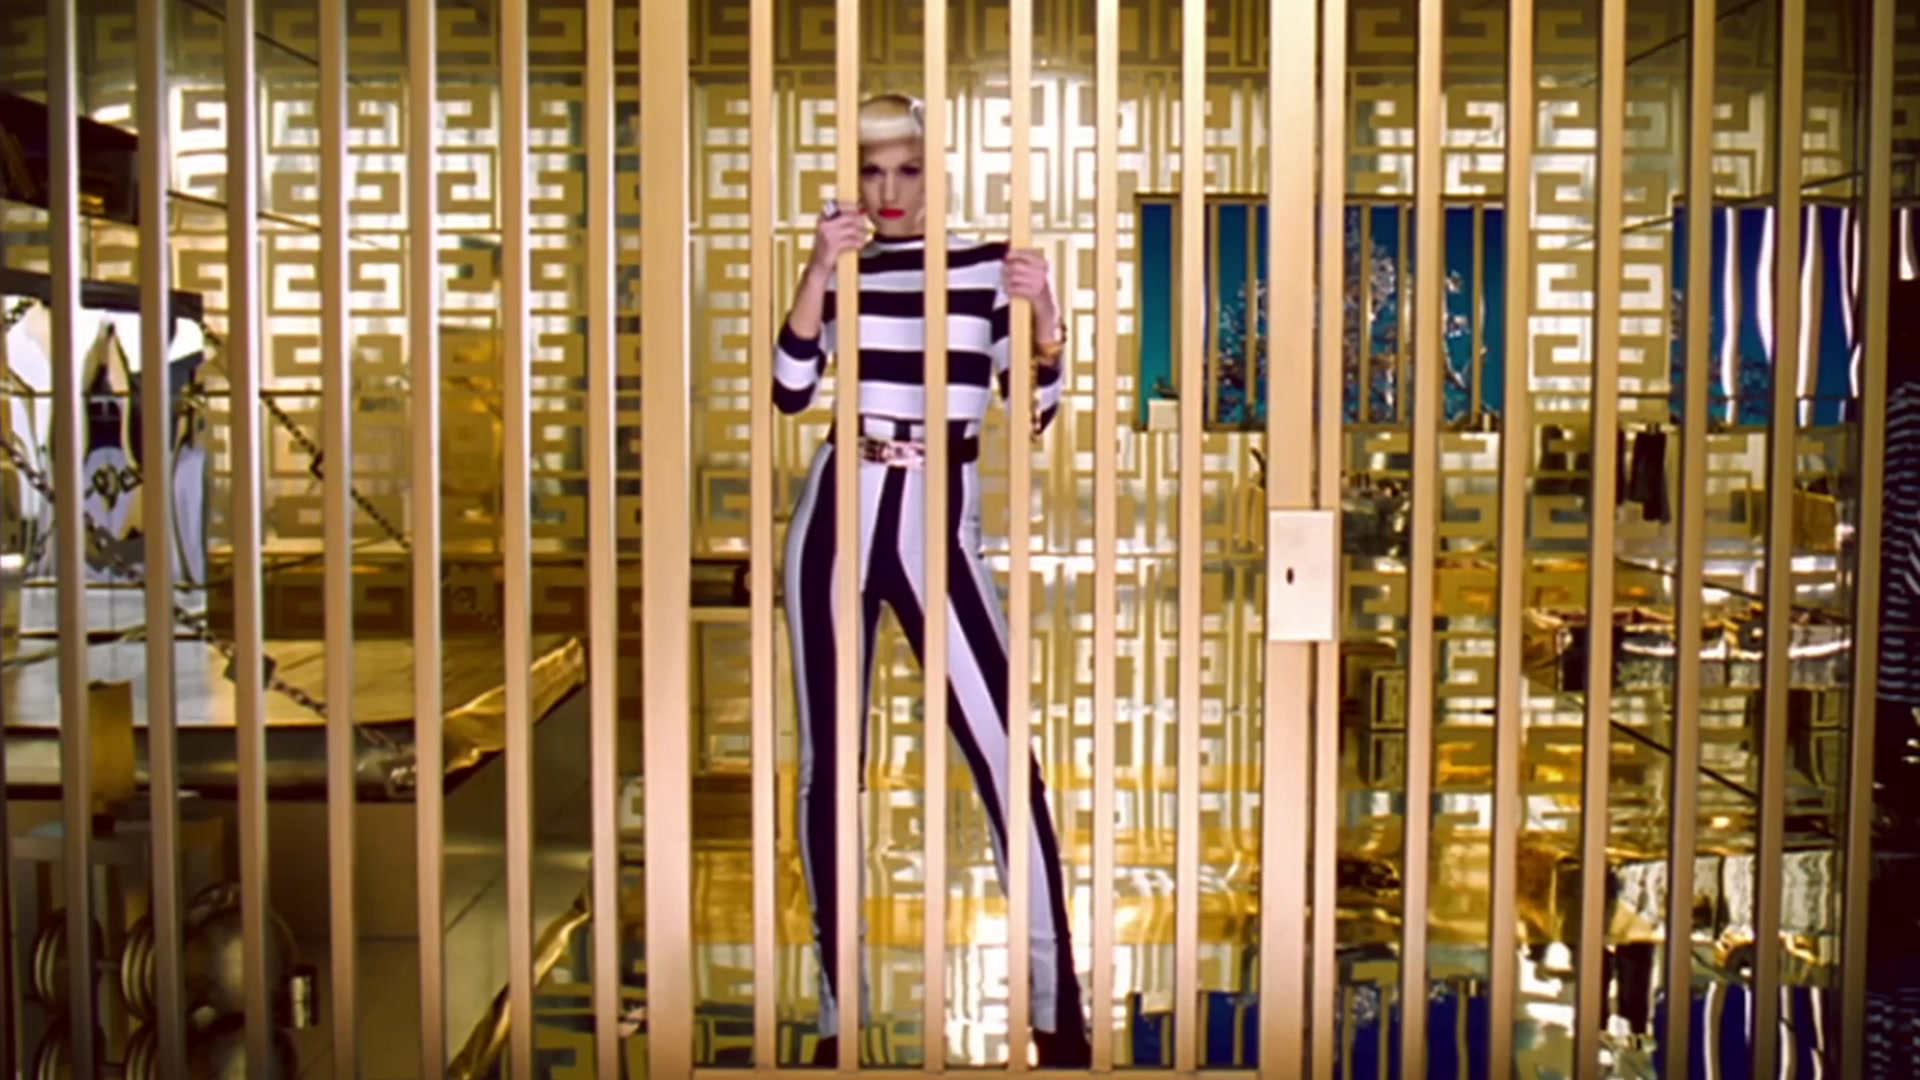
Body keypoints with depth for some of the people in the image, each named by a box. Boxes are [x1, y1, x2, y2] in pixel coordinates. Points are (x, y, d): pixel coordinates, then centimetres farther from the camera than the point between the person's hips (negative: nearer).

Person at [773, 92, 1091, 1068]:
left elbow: (1034, 414, 0)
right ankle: (838, 1009, 17)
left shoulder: (986, 267, 4)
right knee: (828, 762, 5)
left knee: (1005, 761, -9)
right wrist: (818, 274, -16)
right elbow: (788, 392, -7)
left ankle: (1057, 1011, 1)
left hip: (937, 524, -2)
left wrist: (1046, 321, -16)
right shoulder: (841, 270, 8)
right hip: (837, 516, 2)